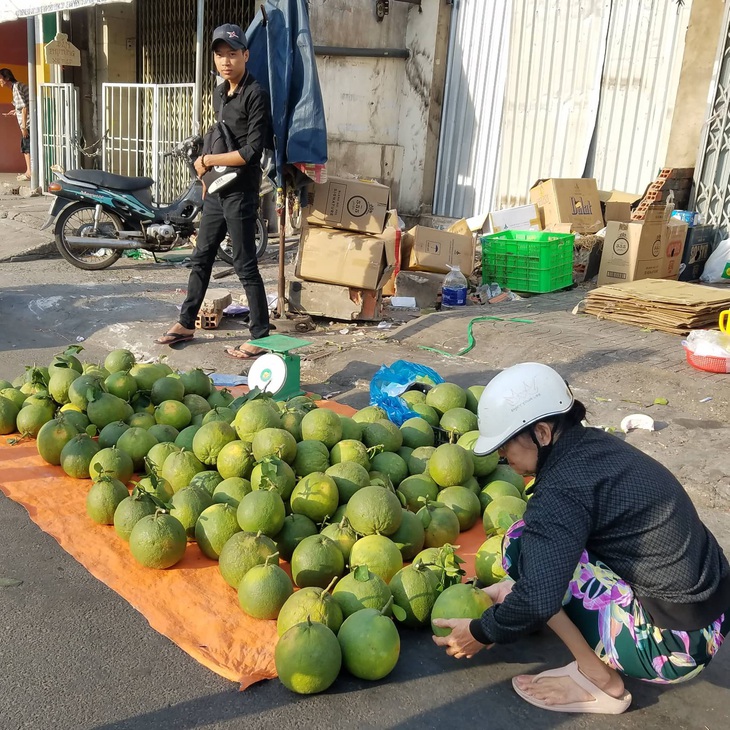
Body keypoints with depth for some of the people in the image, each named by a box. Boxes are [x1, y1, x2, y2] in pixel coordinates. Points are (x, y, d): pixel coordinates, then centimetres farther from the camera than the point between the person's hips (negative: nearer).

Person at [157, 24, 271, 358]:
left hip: (241, 192, -8)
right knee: (201, 258, 15)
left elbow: (252, 150, -19)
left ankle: (260, 337, 4)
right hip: (216, 190, 8)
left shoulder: (255, 94, -13)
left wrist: (207, 160, -11)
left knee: (245, 265, -4)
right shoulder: (219, 93, 13)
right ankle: (186, 323, 28)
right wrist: (206, 169, 11)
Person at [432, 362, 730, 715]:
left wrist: (482, 633, -8)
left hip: (672, 643, -9)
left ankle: (599, 680, -1)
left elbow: (538, 600, -26)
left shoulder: (565, 487, -23)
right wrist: (510, 587, 19)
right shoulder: (594, 446, 4)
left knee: (524, 545, -11)